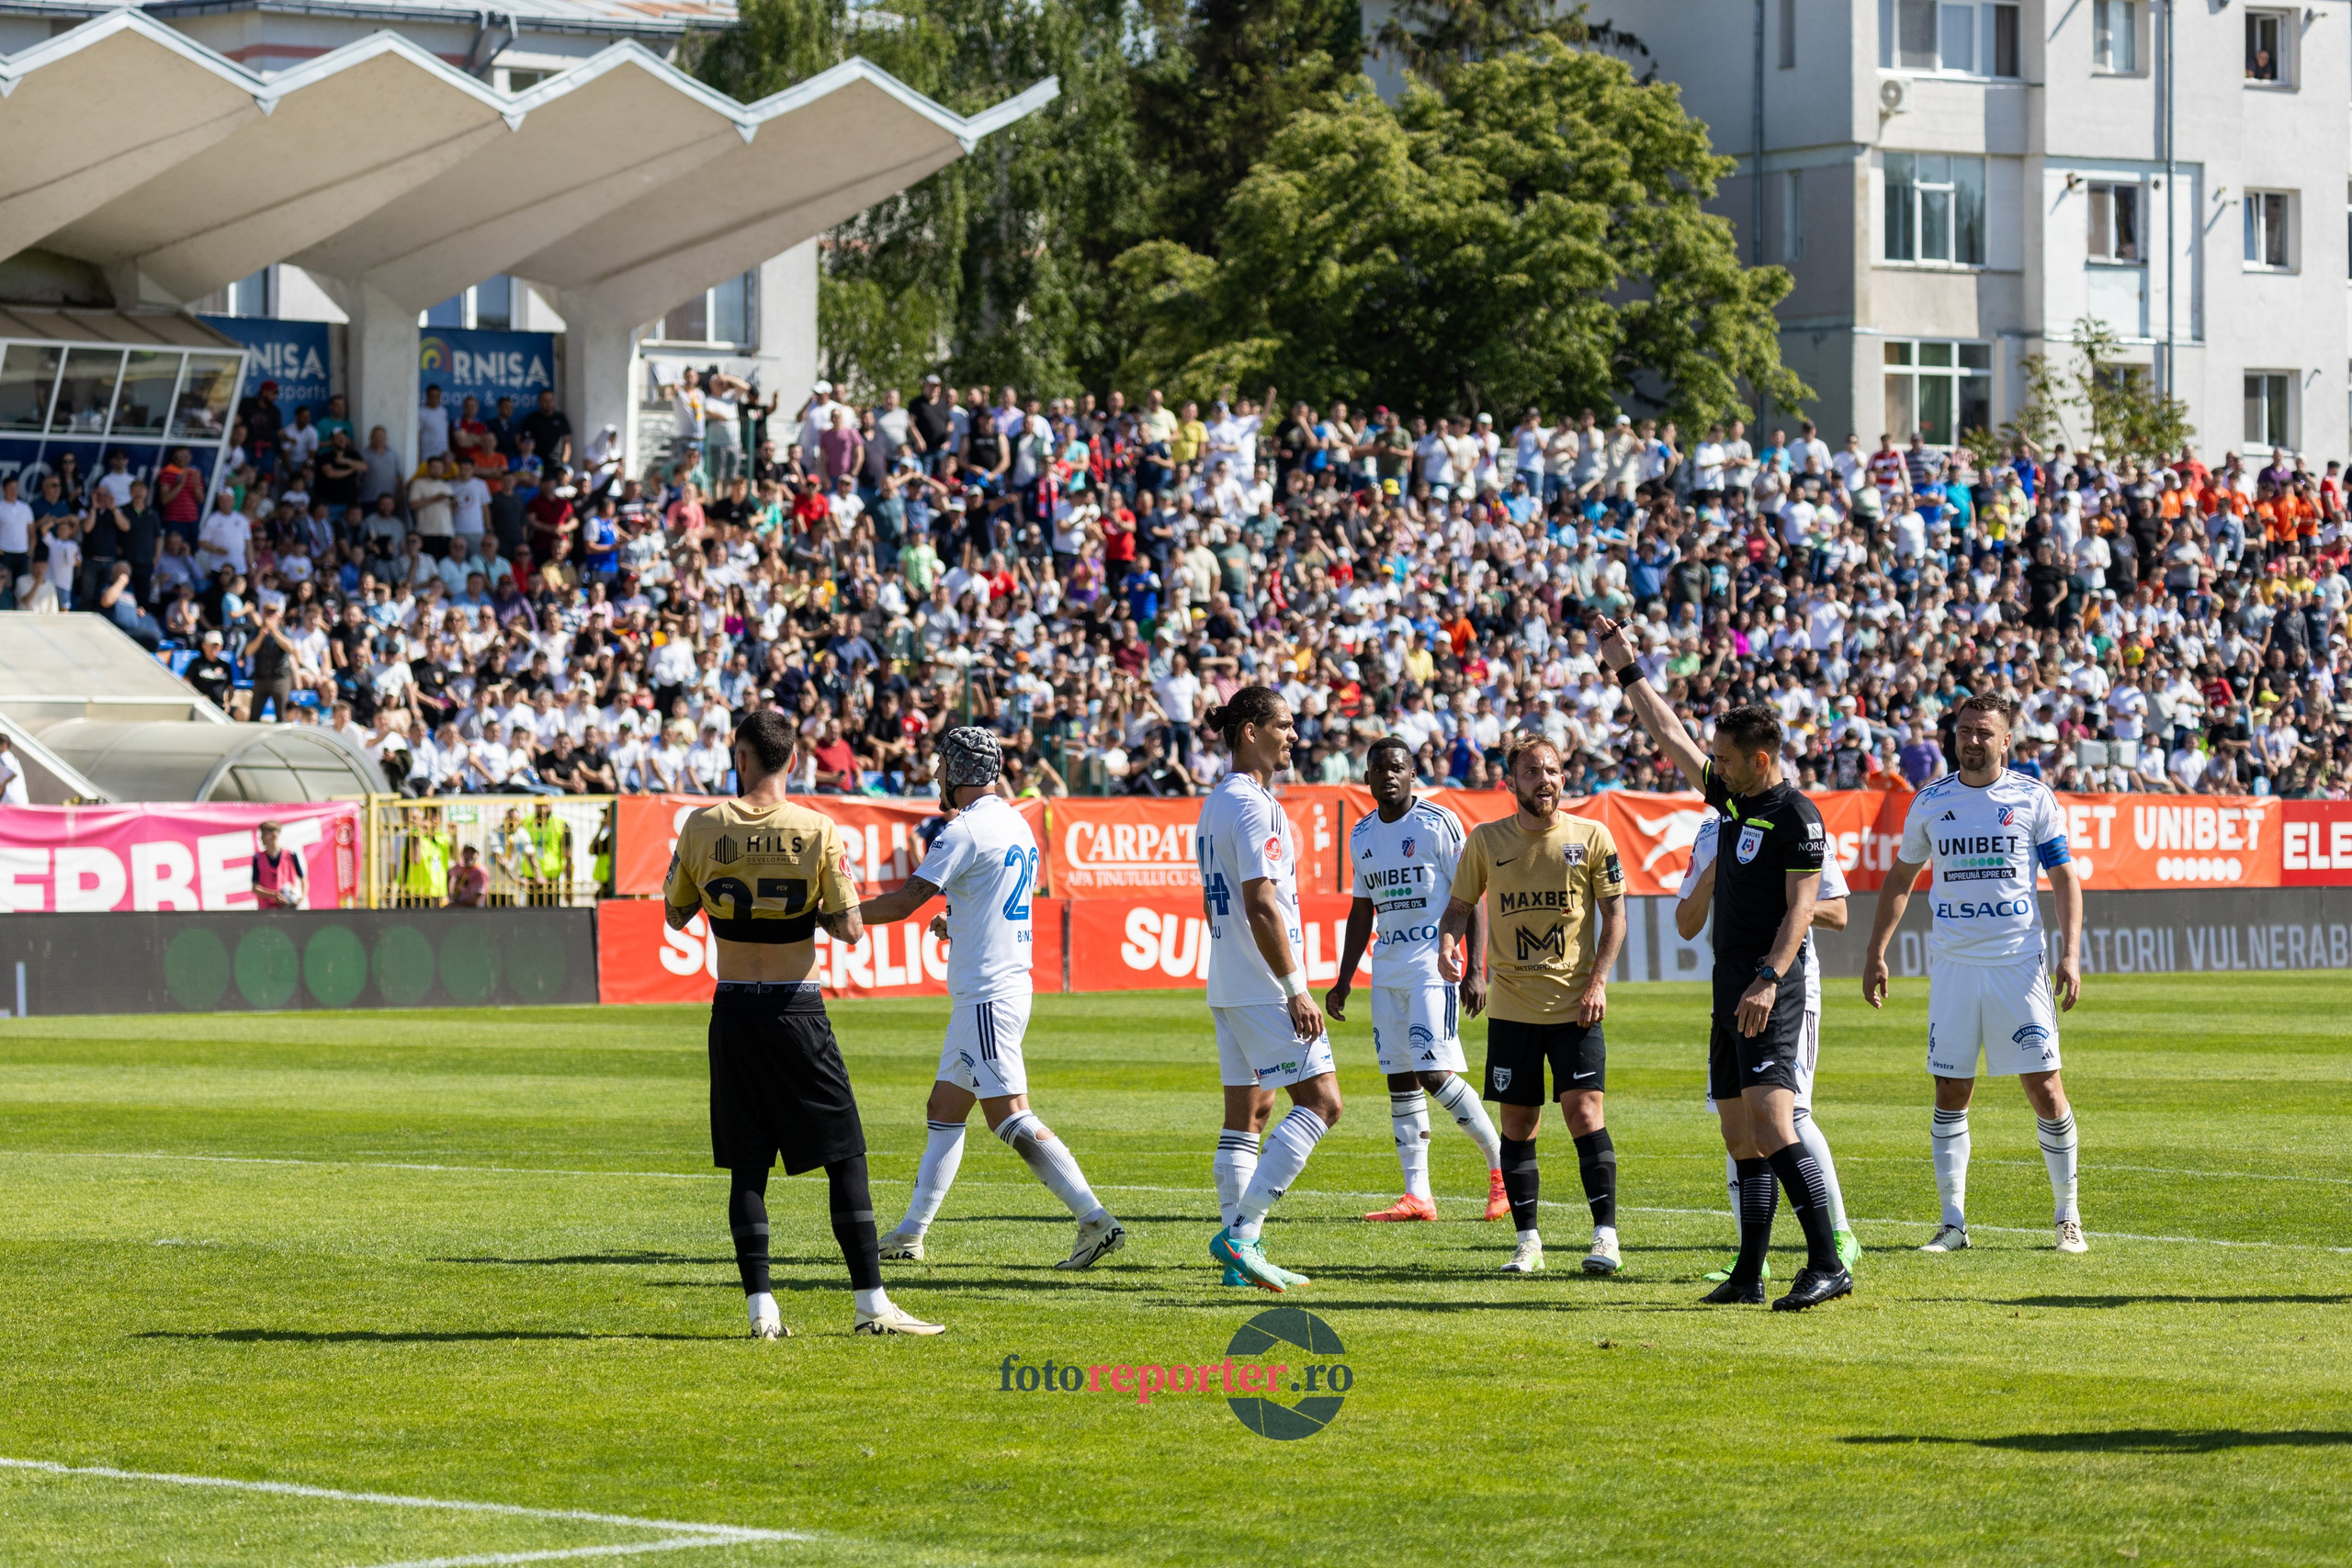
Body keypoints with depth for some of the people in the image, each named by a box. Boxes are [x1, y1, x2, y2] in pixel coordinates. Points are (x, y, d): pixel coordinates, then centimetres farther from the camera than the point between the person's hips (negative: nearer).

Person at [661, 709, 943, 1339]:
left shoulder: (703, 827, -2)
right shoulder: (818, 831, -8)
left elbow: (675, 915, 10)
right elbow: (850, 928, -9)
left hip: (733, 1008, 2)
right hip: (797, 1008, -2)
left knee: (747, 1165, 7)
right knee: (845, 1157, 3)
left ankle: (760, 1305, 2)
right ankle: (871, 1303, 0)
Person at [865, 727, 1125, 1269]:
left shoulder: (967, 829, -14)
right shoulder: (1017, 826, 14)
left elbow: (904, 903, -16)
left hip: (987, 995, -10)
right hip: (1009, 983, 10)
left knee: (1010, 1117, -12)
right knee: (943, 1111, 14)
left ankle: (1095, 1220, -19)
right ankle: (910, 1235, 19)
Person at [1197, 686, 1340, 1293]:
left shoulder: (1214, 804, 16)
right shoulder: (1253, 805, -15)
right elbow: (1260, 905, -21)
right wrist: (1295, 988, -19)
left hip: (1227, 986, 10)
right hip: (1264, 987, -10)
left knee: (1246, 1113, 10)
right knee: (1320, 1102, -7)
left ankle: (1239, 1255, 9)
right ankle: (1241, 1233, -13)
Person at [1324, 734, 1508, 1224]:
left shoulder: (1437, 824, -7)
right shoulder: (1361, 835, 13)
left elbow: (1473, 899, -7)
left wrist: (1475, 970, -15)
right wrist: (1344, 981, 20)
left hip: (1435, 962, -7)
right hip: (1387, 971, 7)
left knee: (1435, 1073, -15)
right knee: (1401, 1079, 4)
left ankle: (1502, 1166, 0)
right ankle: (1417, 1195, 6)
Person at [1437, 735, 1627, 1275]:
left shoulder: (1591, 837, 0)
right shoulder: (1486, 840, 3)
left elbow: (1614, 914, 3)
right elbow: (1459, 907, 11)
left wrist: (1597, 980, -8)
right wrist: (1449, 945, -10)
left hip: (1575, 1004, -2)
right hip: (1511, 1005, 2)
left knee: (1583, 1111, -10)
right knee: (1518, 1122, 4)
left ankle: (1605, 1235, -5)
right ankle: (1528, 1241, 12)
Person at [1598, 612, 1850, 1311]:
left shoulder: (1796, 815, -10)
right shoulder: (1731, 798, 14)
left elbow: (1801, 906, -16)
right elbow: (1669, 736, 25)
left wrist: (1769, 980, -25)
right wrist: (1626, 670, 27)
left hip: (1770, 988, -9)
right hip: (1730, 984, 9)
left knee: (1772, 1125, -18)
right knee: (1741, 1138, 9)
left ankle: (1827, 1266, -20)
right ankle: (1749, 1276, 12)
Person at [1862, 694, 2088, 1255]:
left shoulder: (2034, 798, 1)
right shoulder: (1931, 802, 8)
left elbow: (2064, 877, 2)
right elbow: (1900, 878, 17)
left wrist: (2071, 953, -9)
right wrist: (1875, 951, 10)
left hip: (2019, 961, -2)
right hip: (1952, 962, 2)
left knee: (2044, 1088, -4)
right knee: (1951, 1093, 1)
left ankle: (2068, 1217, 8)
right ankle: (1952, 1222, 7)